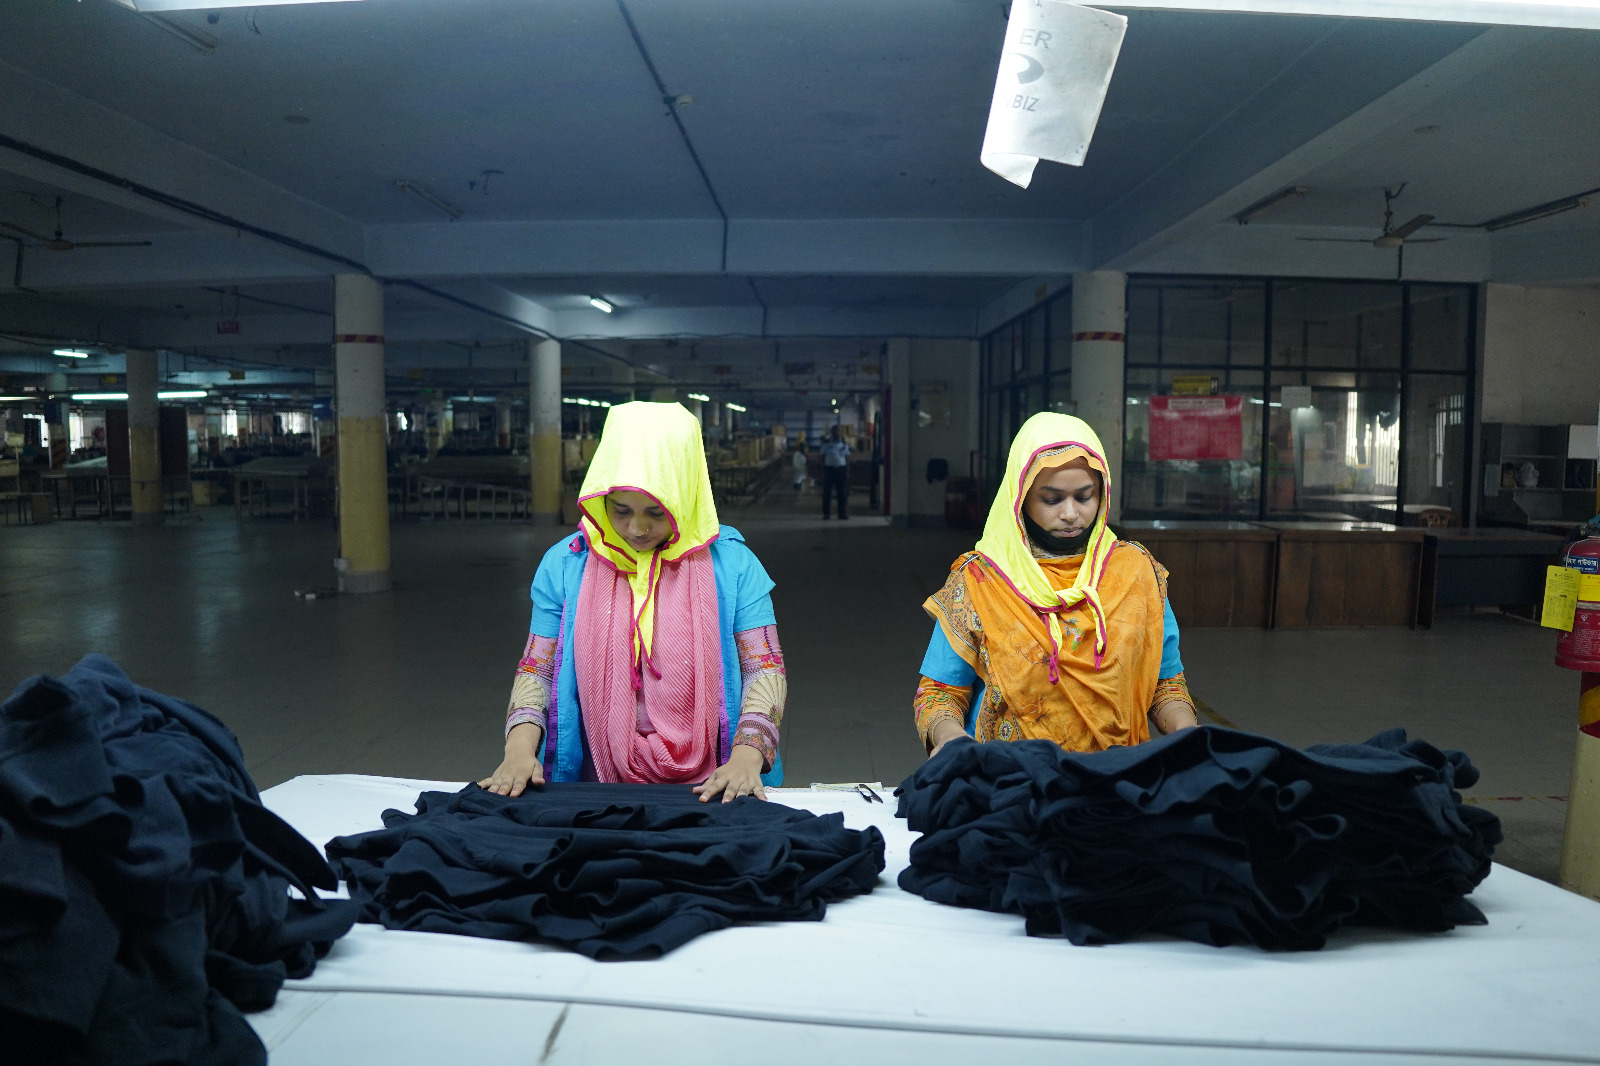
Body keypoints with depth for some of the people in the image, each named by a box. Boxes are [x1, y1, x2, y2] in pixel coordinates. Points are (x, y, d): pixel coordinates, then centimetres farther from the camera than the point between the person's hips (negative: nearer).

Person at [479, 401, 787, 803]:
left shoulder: (733, 563, 2)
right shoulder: (563, 565, 6)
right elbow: (535, 671, 9)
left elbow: (766, 669, 0)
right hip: (596, 788, 1)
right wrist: (520, 747, -9)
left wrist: (746, 757, -16)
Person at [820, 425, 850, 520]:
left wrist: (847, 472, 3)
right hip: (829, 468, -2)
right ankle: (825, 514, 5)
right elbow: (823, 458, 3)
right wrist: (823, 471, -5)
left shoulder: (844, 444, 9)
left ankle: (842, 513, 9)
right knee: (827, 492, 0)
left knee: (842, 493, 2)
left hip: (841, 469, 2)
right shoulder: (826, 443, 4)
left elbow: (847, 458, 10)